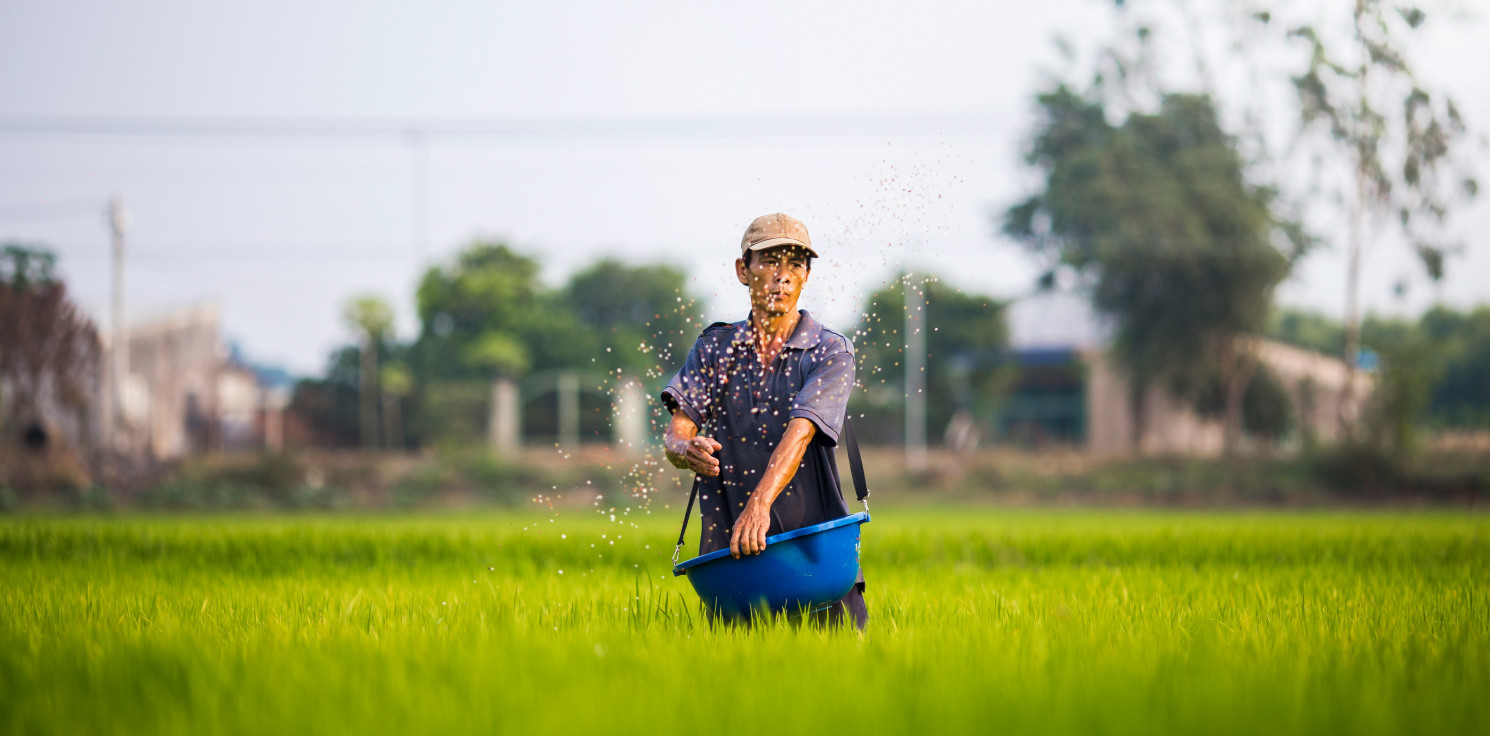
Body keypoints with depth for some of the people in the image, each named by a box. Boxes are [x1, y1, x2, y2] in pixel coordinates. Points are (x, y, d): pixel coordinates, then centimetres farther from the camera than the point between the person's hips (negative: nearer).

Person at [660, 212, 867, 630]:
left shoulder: (830, 352, -1)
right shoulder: (714, 347, 9)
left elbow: (800, 431, -18)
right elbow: (677, 431, 0)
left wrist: (760, 502, -34)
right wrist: (686, 450, -26)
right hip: (727, 549, 2)